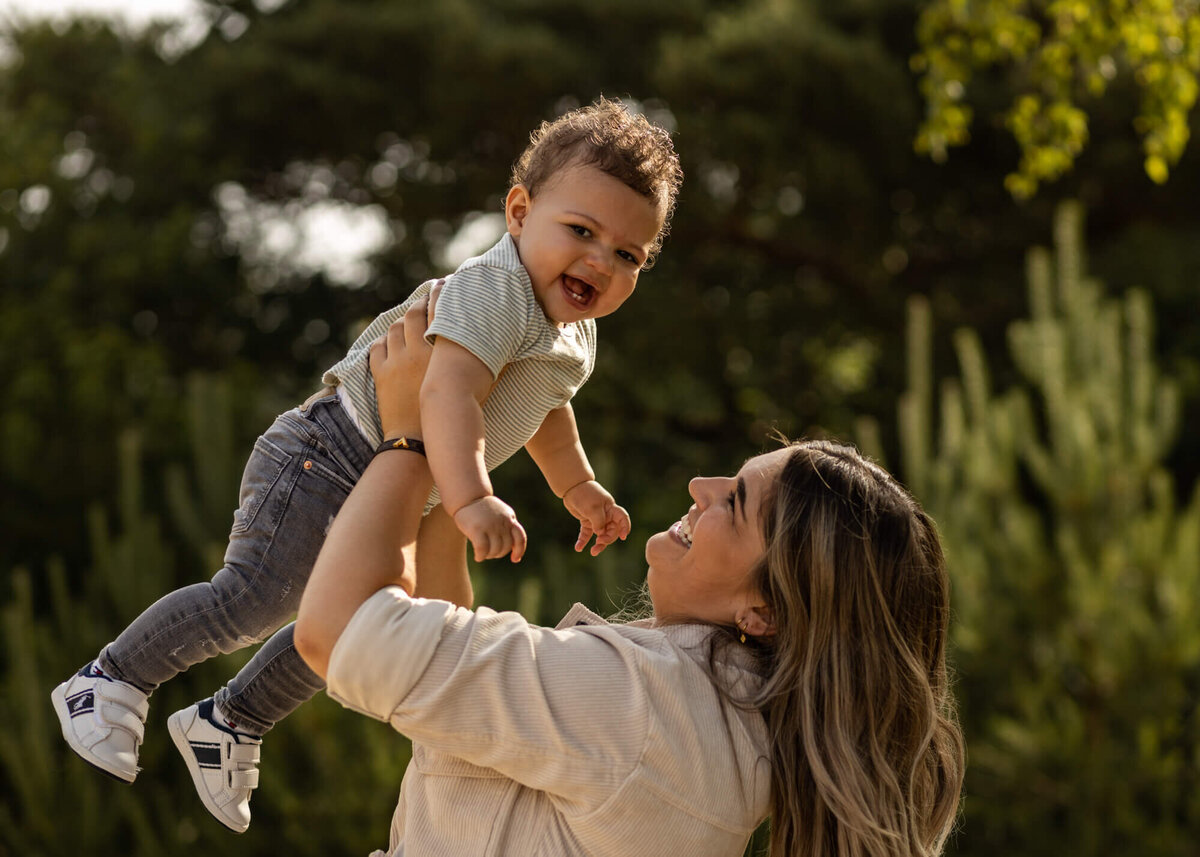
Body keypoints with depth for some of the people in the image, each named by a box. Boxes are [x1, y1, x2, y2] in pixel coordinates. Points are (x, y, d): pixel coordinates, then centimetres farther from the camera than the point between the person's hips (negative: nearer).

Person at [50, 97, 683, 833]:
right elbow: (447, 394, -40)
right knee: (256, 598, -17)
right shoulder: (494, 289, -24)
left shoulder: (577, 334, 8)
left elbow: (542, 409, 31)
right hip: (331, 459, -10)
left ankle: (229, 723, 35)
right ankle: (114, 680, -1)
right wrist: (471, 499, -50)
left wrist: (580, 486, 38)